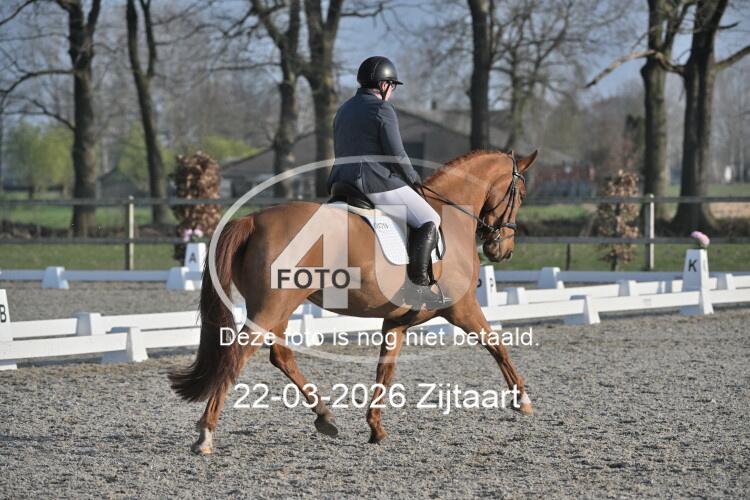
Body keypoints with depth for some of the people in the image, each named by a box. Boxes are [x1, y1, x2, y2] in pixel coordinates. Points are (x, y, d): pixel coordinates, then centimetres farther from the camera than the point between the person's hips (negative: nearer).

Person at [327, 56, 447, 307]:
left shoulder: (344, 110, 18)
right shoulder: (382, 110, -9)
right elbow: (396, 156, -14)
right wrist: (413, 178, 4)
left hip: (343, 183, 9)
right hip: (379, 185, -9)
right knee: (429, 222, -2)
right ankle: (417, 282, -14)